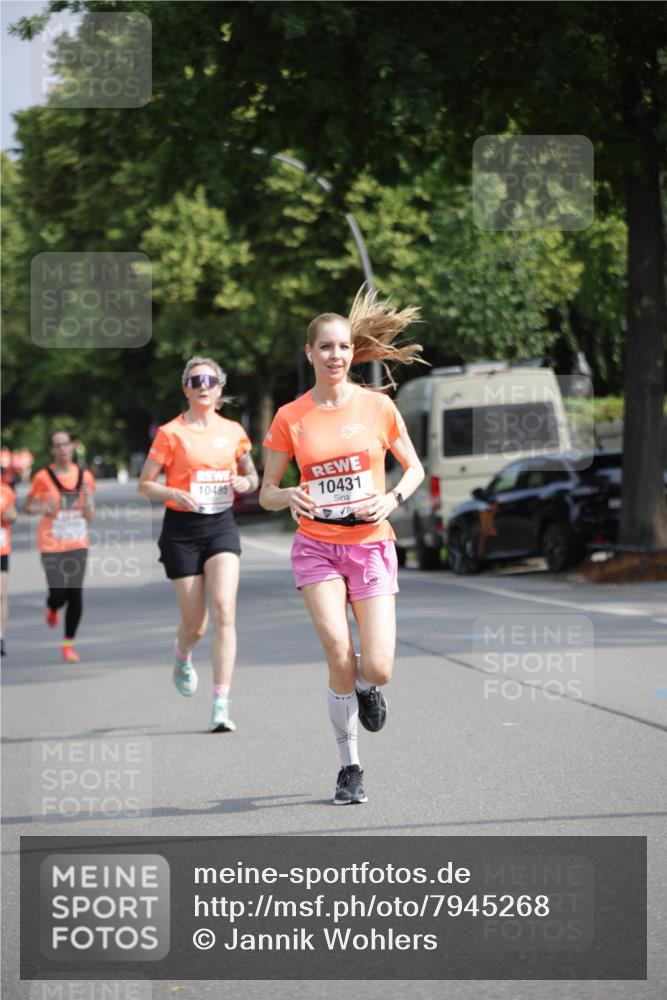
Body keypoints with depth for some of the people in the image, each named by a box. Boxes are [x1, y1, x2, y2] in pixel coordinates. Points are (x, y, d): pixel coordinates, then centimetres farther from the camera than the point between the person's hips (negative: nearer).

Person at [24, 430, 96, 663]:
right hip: (52, 546, -2)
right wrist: (42, 508, -15)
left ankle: (69, 644, 9)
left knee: (76, 594, -3)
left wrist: (87, 500, -13)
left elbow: (90, 517, 6)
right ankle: (52, 609, 30)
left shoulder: (85, 477, 5)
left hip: (78, 544, 3)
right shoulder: (43, 477, -4)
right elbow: (27, 507, 5)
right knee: (59, 594, -9)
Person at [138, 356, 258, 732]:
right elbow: (145, 484, 0)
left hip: (222, 525, 2)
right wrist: (174, 493, -19)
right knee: (195, 622, 2)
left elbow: (252, 477, 19)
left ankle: (222, 704, -16)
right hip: (182, 529, -1)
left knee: (224, 608, -17)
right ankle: (183, 659, 41)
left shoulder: (233, 431, 6)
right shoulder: (171, 433, -3)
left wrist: (245, 482, -5)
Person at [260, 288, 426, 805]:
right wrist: (290, 496, -17)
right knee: (339, 658, -16)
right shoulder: (290, 418, 0)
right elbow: (266, 494, 6)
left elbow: (414, 467, 11)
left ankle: (366, 688, 30)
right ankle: (350, 767, 2)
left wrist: (392, 498, -9)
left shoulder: (378, 406, 0)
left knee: (377, 669, -10)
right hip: (317, 546, 0)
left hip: (371, 545, 0)